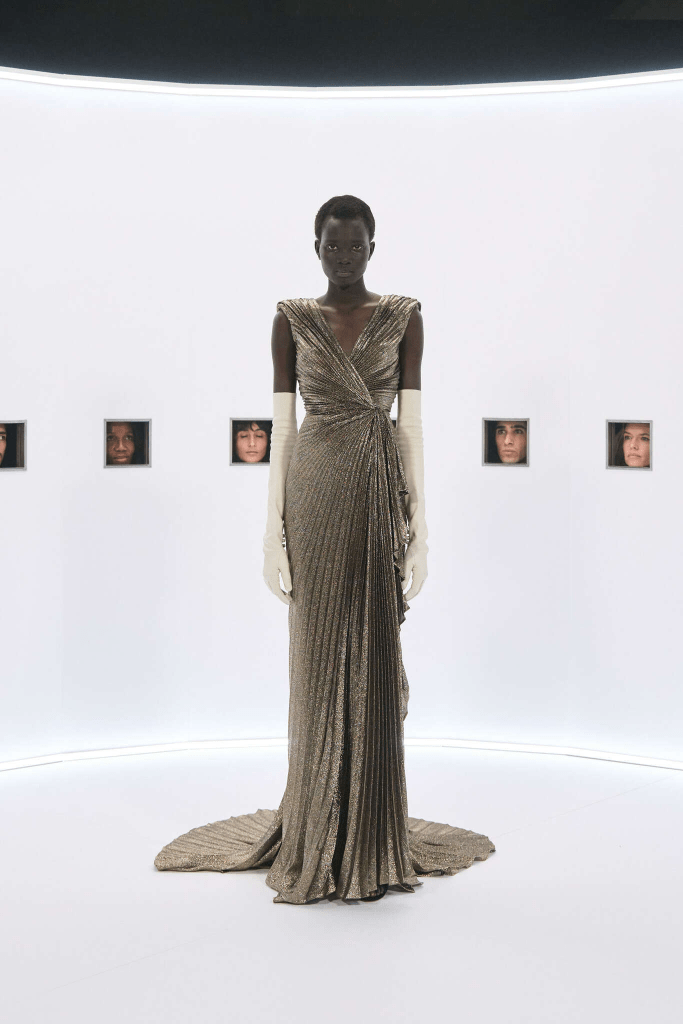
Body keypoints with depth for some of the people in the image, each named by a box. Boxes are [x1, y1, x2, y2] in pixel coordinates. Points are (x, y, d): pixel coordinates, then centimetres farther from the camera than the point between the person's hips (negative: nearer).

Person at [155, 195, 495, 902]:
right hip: (316, 495, 0)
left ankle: (373, 841, 15)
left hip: (381, 497, 0)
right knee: (319, 659, 2)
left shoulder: (403, 317, 6)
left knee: (375, 661, 3)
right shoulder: (292, 320, 6)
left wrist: (420, 529, -3)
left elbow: (411, 425, 3)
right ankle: (319, 838, 15)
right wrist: (273, 531, -3)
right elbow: (281, 427, 3)